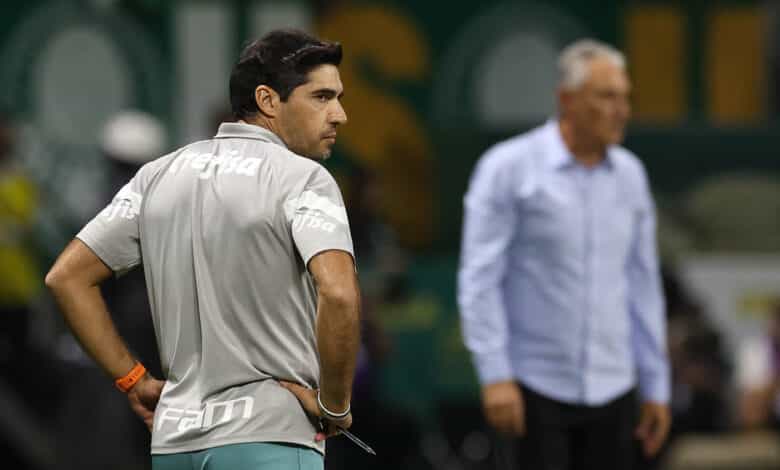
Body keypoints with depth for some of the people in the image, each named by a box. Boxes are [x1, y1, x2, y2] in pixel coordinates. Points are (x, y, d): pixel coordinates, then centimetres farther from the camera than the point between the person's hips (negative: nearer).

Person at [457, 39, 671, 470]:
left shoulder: (629, 174, 9)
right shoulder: (509, 168, -7)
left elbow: (642, 285, 14)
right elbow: (479, 280, -9)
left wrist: (656, 386, 12)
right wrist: (495, 376, -16)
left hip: (612, 388, 5)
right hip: (537, 386, -5)